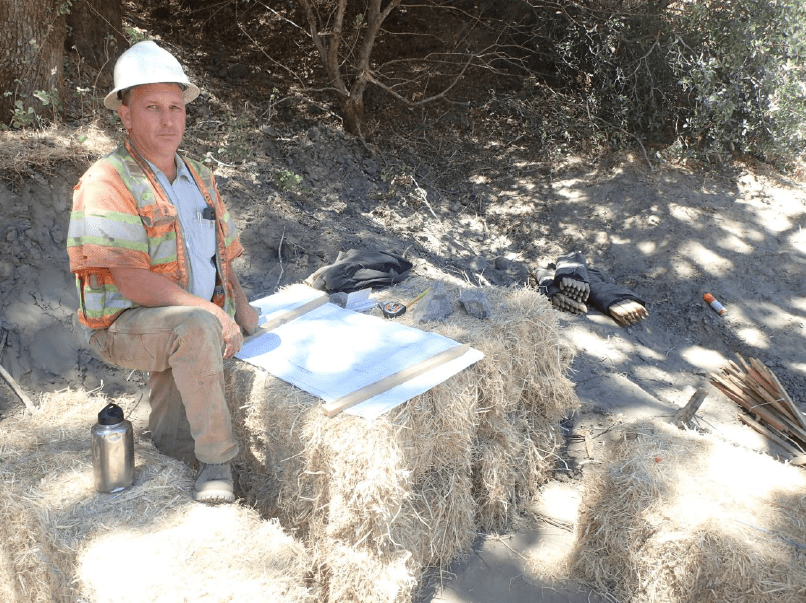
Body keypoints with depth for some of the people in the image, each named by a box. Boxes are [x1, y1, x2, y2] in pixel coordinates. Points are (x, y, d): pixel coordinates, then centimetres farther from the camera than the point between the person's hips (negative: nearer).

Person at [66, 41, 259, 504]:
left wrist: (242, 308, 0)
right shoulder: (108, 182, -14)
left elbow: (224, 258, 17)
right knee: (195, 327, -34)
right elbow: (133, 281, -22)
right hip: (125, 324, -7)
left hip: (191, 320, 7)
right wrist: (212, 311, -23)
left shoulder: (199, 179, 10)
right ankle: (218, 457, -21)